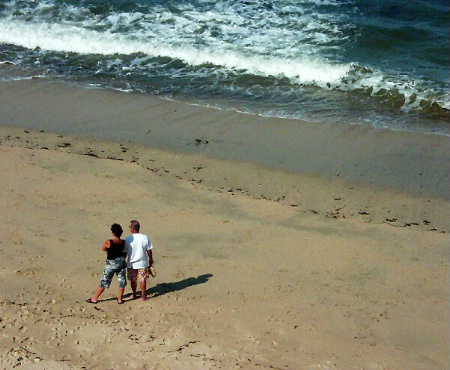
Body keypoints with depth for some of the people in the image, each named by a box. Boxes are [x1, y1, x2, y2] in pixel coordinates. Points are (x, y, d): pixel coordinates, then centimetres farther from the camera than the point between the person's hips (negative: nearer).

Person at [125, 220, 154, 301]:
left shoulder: (127, 239, -15)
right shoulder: (145, 238, -13)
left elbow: (124, 252, -5)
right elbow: (149, 251, -5)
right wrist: (151, 259, 13)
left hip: (131, 264, 0)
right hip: (142, 263, 0)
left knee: (133, 280, 19)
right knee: (142, 280, 13)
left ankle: (134, 295, 31)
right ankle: (143, 296, 20)